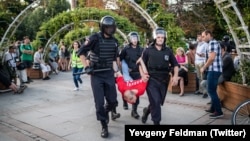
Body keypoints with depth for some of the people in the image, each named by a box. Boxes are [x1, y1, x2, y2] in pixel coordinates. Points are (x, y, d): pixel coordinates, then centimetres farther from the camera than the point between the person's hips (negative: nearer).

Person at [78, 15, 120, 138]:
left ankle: (105, 112, 39)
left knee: (113, 101, 6)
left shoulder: (114, 41, 6)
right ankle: (104, 127, 13)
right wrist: (86, 67, -14)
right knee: (99, 102, -3)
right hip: (96, 74, -4)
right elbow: (81, 52, -7)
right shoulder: (94, 38, -10)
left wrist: (116, 70, 16)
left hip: (109, 74, 4)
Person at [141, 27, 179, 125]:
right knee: (155, 102, -10)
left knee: (159, 102, 13)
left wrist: (175, 76, -2)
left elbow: (175, 65, 11)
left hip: (164, 81, 4)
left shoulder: (168, 51, 5)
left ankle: (147, 110, 42)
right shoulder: (148, 50, -2)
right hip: (151, 80, -3)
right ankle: (156, 122, 6)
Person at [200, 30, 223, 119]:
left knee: (211, 90, -9)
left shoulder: (212, 43, -12)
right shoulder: (213, 43, 20)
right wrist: (205, 67, 15)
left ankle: (219, 112, -6)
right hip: (213, 70, 11)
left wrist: (204, 67, -11)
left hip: (213, 70, -10)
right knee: (212, 90, 16)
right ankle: (213, 108, 25)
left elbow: (212, 58, -20)